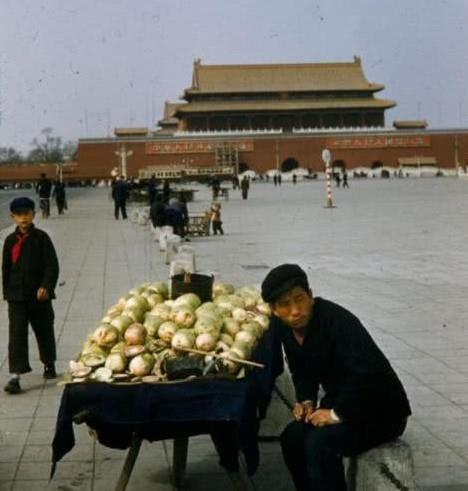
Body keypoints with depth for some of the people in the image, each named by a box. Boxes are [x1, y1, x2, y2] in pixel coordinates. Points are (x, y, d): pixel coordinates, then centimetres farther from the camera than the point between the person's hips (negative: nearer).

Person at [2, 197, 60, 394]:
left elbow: (52, 265, -10)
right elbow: (6, 268, 10)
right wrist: (7, 292, 8)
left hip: (39, 295, -1)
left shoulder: (41, 238, -5)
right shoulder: (10, 241, 3)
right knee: (17, 334, -7)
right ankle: (15, 376, -10)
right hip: (17, 296, 1)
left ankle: (49, 364, 37)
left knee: (44, 331, 15)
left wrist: (46, 286, -21)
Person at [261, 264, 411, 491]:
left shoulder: (337, 321, -27)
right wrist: (306, 401, -2)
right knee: (292, 436, -6)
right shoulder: (281, 326, -2)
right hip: (340, 402, 8)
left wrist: (338, 414, -26)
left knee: (320, 443, -26)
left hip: (381, 412, -8)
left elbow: (366, 372, -35)